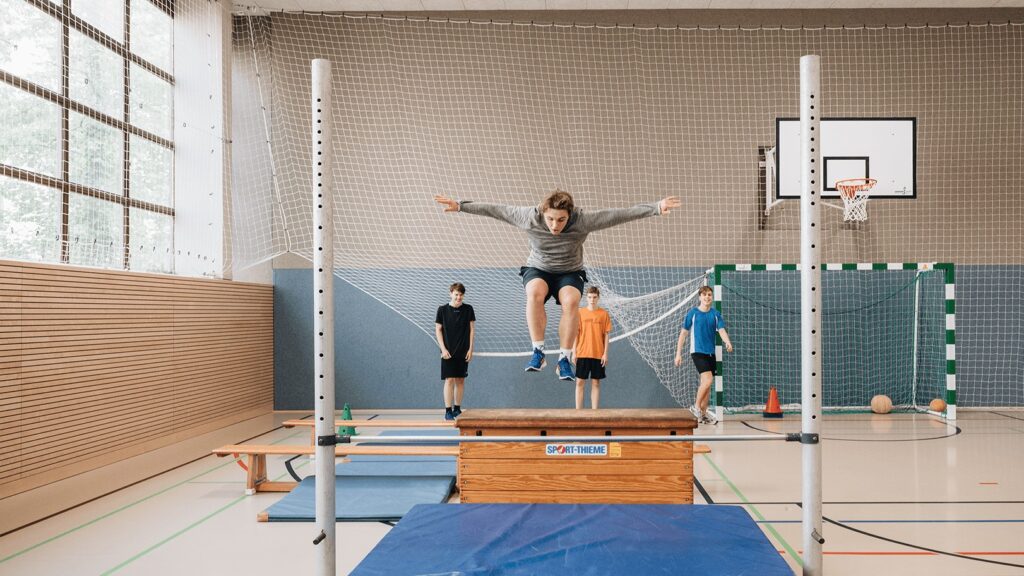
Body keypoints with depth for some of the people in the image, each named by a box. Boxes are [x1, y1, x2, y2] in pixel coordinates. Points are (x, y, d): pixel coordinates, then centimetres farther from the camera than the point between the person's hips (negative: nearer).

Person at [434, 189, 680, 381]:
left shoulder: (583, 221, -24)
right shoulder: (529, 217, -21)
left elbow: (620, 214, -24)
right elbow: (495, 209, -13)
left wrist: (656, 207, -29)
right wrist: (461, 205, -12)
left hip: (570, 272, 0)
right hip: (538, 269, 0)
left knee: (571, 302, -33)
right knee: (535, 293, -35)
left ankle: (564, 359, -20)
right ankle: (538, 352, -27)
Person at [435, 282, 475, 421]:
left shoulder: (468, 309, 3)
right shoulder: (442, 309, -2)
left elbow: (472, 329, 6)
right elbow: (438, 330, 0)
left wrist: (470, 349, 0)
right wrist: (443, 349, -7)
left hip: (463, 352, 3)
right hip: (448, 352, -3)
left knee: (460, 380, 7)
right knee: (449, 380, -7)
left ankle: (457, 409, 17)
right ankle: (448, 411, -4)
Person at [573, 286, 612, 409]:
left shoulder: (603, 313, 3)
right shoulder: (580, 312, 4)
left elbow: (606, 334, 3)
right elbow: (576, 333, 5)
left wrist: (605, 353, -3)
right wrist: (574, 352, -1)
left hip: (598, 354, 0)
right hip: (582, 353, 0)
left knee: (596, 383, 4)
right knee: (580, 382, 1)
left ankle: (594, 411, 9)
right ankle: (578, 410, 6)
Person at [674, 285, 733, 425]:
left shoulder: (716, 314, 5)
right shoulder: (693, 313, -3)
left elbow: (722, 330, -6)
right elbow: (683, 333, 2)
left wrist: (728, 342, -28)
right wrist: (678, 353, -1)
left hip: (711, 352, 4)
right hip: (698, 351, -4)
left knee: (706, 383, 8)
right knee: (707, 380, -19)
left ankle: (703, 413, 18)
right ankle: (696, 407, -1)